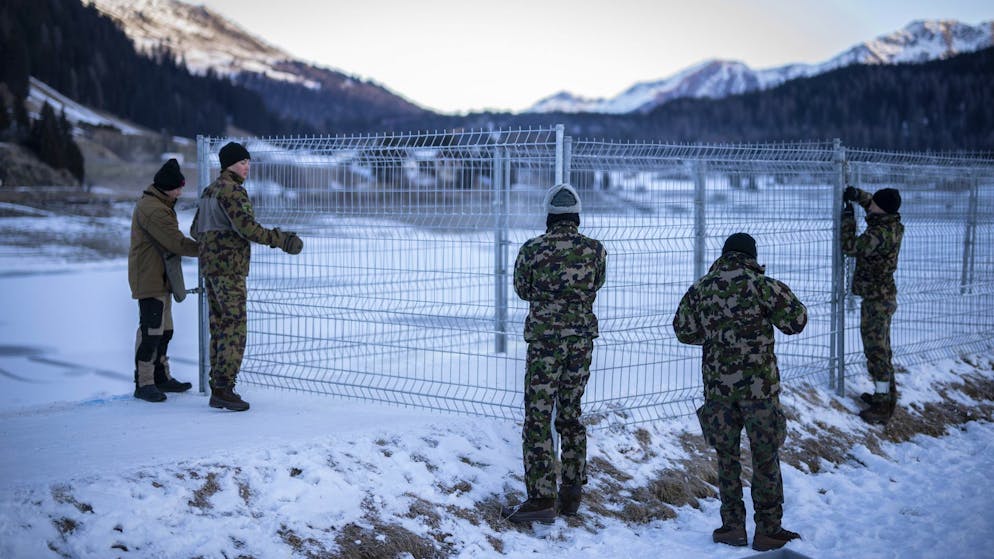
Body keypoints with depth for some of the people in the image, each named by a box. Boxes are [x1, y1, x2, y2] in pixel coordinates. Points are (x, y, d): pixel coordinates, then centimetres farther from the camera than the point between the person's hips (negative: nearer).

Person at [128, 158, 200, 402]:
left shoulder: (159, 205, 15)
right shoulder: (153, 210, -20)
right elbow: (176, 242, -22)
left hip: (160, 278, 11)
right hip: (150, 279, -11)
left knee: (164, 329, 17)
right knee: (151, 329, -10)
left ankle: (161, 377, 27)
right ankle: (144, 384, -6)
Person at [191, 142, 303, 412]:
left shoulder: (209, 191, 17)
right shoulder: (232, 190, -12)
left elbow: (196, 230, 23)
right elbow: (246, 226, -23)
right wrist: (281, 240, -22)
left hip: (210, 267, 10)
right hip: (230, 268, -10)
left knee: (219, 327, 11)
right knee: (235, 327, -9)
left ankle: (218, 388, 13)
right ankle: (223, 390, -12)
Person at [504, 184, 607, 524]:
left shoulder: (532, 250, -9)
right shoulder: (595, 250, -2)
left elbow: (522, 291, 6)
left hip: (544, 340, -4)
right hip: (582, 340, 4)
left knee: (538, 417, -1)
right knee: (571, 414, 17)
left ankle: (542, 498, -5)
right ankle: (572, 493, 22)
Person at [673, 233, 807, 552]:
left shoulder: (700, 289, 4)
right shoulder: (762, 285, -7)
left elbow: (684, 331, 13)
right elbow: (795, 322, -3)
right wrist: (782, 297, 14)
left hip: (717, 385, 3)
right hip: (760, 384, -3)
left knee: (726, 455, 14)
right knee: (765, 456, 7)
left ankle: (733, 526, 16)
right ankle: (768, 530, 11)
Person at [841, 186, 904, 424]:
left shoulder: (880, 234, -27)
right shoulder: (894, 225, 1)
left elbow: (850, 247, -17)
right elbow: (874, 207, 20)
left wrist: (848, 217, -8)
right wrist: (857, 194, 4)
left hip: (876, 300, -10)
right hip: (885, 296, 10)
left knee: (876, 352, -4)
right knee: (882, 349, 21)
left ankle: (882, 407, 0)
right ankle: (886, 395, 33)